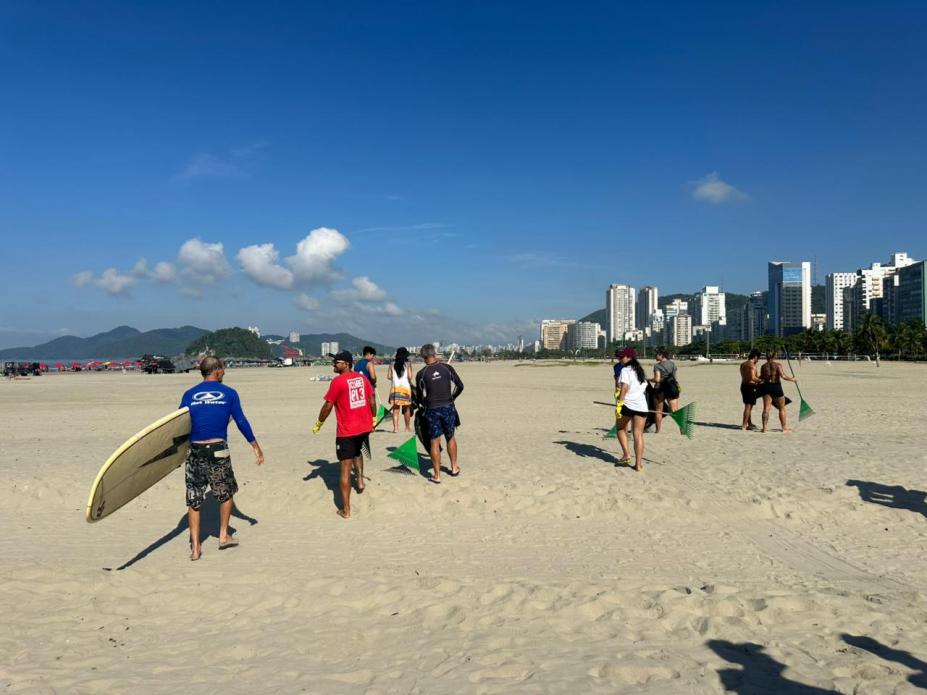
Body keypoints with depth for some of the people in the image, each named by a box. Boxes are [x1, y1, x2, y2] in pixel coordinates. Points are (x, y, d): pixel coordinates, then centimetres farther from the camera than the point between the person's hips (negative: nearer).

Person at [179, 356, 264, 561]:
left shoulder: (189, 394, 6)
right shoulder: (229, 393, 1)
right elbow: (241, 422, 2)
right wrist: (256, 446, 11)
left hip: (195, 450, 2)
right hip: (218, 450, -2)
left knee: (194, 500, 10)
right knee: (226, 493, 20)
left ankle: (195, 547, 11)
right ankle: (224, 535, 25)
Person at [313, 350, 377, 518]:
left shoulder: (338, 381, -12)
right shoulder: (362, 378, 5)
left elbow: (328, 406, -10)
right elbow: (372, 400, 9)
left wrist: (318, 424, 3)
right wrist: (373, 418, 23)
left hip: (346, 431, -6)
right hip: (365, 427, 6)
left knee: (345, 468, 0)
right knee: (357, 451, 36)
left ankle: (346, 510, 2)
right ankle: (360, 480, 27)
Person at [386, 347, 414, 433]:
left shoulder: (392, 364, 5)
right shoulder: (407, 364, -1)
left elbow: (388, 376, 0)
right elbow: (410, 377, -8)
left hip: (394, 388, 1)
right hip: (405, 387, -1)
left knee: (395, 409, 3)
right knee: (406, 409, 12)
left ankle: (395, 427, -8)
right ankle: (407, 427, 22)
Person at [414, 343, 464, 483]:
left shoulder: (421, 374, -4)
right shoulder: (447, 368, -1)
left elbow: (419, 397, 4)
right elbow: (460, 386, 4)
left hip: (432, 410, -1)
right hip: (448, 407, 2)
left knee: (434, 442, 4)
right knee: (450, 438, 19)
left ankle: (437, 475, 8)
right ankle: (454, 468, 30)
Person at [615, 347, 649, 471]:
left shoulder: (625, 370, -5)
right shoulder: (641, 371, 18)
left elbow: (624, 388, -15)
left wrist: (619, 404, -18)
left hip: (627, 404, -5)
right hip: (642, 406, 5)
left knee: (621, 429, 17)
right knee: (638, 435, 5)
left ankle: (627, 454, 7)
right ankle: (638, 464, 3)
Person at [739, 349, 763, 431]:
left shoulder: (743, 364, 12)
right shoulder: (752, 365, -15)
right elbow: (753, 378, -24)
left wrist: (758, 376, 21)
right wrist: (761, 380, -10)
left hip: (743, 385, 9)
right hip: (750, 387, -9)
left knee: (748, 406, 20)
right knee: (748, 406, -4)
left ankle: (749, 423, 30)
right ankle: (744, 425, -3)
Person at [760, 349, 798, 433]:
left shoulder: (763, 366, 2)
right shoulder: (778, 365, -8)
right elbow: (783, 376, -17)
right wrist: (793, 379, -3)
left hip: (766, 386, 2)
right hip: (776, 387, -2)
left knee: (766, 408, 1)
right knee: (782, 408, 11)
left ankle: (764, 427, -5)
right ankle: (784, 427, 17)